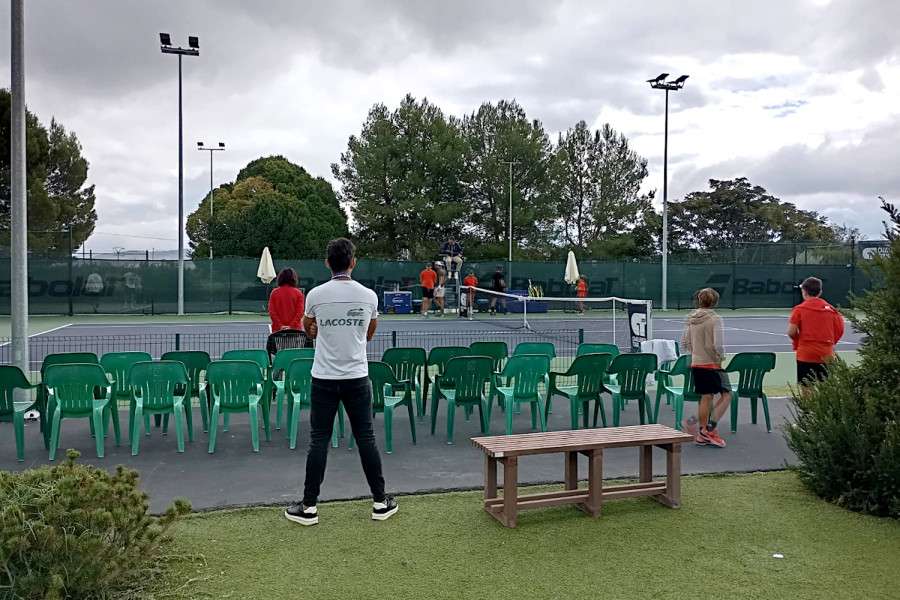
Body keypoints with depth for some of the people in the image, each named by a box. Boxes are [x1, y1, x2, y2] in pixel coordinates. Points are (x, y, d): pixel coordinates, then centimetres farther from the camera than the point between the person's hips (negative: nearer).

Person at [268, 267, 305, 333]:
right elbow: (300, 312, -7)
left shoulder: (274, 293, 2)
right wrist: (291, 326, -8)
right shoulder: (298, 293, -1)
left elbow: (271, 312, -2)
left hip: (277, 330, 1)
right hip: (295, 329, -1)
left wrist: (280, 326, -4)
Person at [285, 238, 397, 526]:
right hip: (357, 377, 1)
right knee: (366, 438, 8)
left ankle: (309, 507, 11)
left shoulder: (316, 294, -6)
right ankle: (380, 502, 18)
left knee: (319, 440, 5)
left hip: (324, 379, -1)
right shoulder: (369, 296, -2)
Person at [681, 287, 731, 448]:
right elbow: (718, 345, -21)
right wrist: (721, 356, -3)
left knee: (705, 398, 13)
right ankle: (710, 428, -3)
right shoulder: (714, 319, -15)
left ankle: (702, 435, 17)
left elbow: (685, 343, 12)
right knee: (726, 395, 5)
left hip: (696, 364, 7)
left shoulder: (692, 319, 5)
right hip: (712, 364, -7)